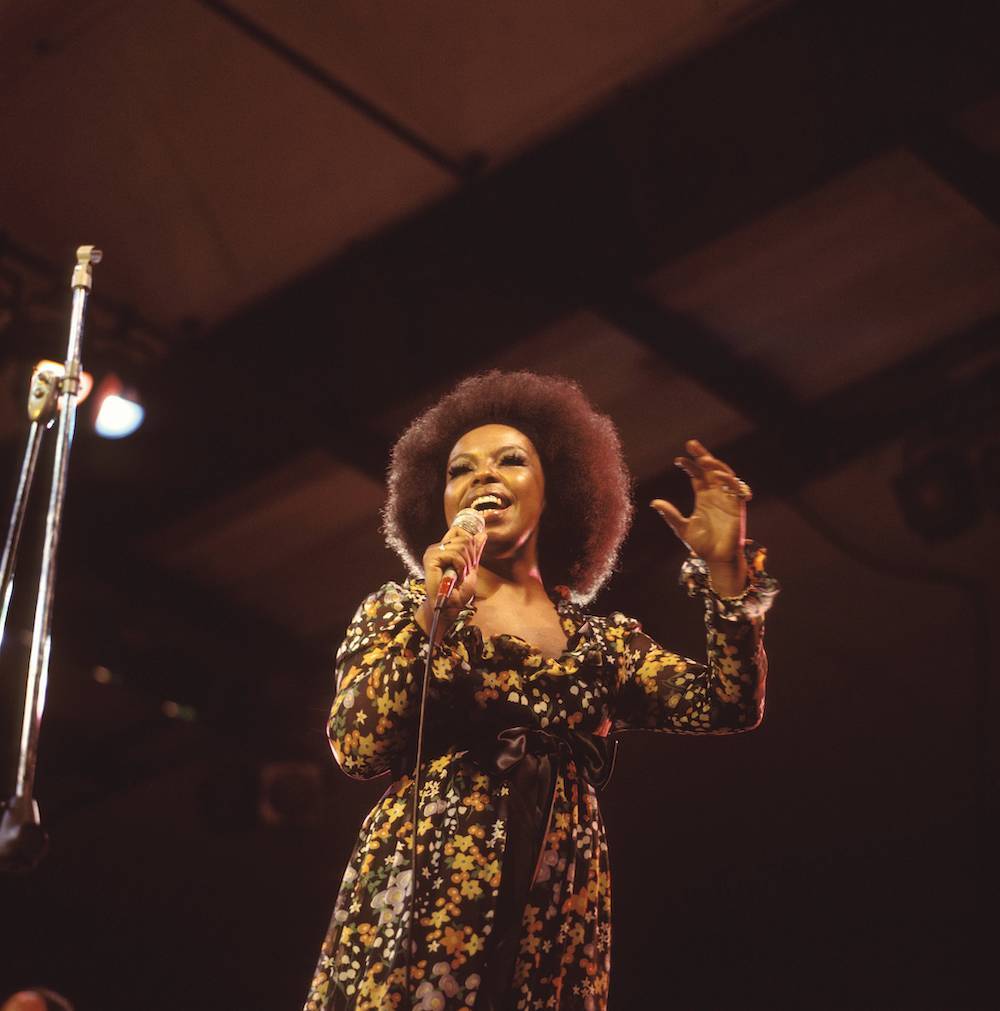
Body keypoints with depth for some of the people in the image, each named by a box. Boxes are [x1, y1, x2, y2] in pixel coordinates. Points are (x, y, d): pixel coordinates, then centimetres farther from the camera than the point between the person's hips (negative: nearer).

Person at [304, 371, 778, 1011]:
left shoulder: (606, 640, 16)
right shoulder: (398, 609, 11)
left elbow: (730, 709, 3)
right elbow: (358, 748, -4)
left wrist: (726, 570, -7)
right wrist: (435, 612, -11)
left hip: (554, 927, 2)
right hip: (422, 905, -2)